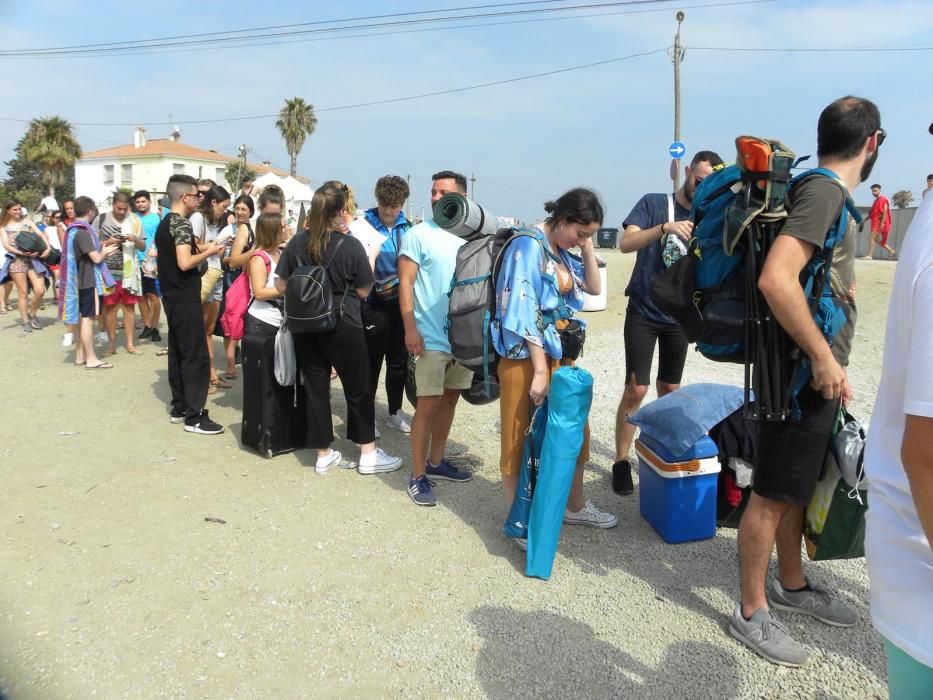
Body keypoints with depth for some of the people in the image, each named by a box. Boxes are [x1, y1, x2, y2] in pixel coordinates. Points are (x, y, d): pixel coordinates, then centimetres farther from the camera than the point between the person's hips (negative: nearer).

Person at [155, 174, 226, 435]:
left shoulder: (164, 223, 14)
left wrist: (200, 248, 14)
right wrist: (209, 252, -12)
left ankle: (179, 407, 21)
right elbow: (184, 263, -26)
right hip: (185, 299, -10)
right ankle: (194, 416, -4)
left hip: (172, 297, 10)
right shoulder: (181, 223, -16)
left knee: (177, 353, 14)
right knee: (196, 357, -6)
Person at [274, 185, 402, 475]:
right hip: (343, 327, -4)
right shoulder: (351, 245, -13)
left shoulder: (297, 242, -3)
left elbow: (281, 286, 2)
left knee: (315, 388, 12)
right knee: (358, 389, 9)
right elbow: (363, 290, -7)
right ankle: (369, 454, 17)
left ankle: (324, 455, 20)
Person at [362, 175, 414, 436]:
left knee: (398, 360, 14)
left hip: (401, 302, 4)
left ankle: (395, 412, 29)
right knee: (372, 362, 4)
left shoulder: (407, 228, 4)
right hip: (375, 304, -4)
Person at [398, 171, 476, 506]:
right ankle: (418, 477, 5)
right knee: (428, 405, -5)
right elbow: (405, 283, -9)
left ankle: (436, 462, 28)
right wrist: (410, 328, -18)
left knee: (450, 399, 13)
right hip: (431, 337, -5)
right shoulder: (419, 235, -6)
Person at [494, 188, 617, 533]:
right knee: (521, 439, 4)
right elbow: (523, 314, -20)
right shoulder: (528, 246, -16)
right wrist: (540, 370, -21)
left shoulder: (562, 252, 9)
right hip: (526, 358, -8)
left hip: (559, 356, 8)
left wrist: (587, 246, 4)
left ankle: (575, 506, 35)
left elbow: (594, 287, 18)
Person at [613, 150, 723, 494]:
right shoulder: (653, 203, -5)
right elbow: (626, 243, -18)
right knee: (636, 390, -6)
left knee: (669, 390, 12)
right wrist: (664, 228, -33)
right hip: (643, 313, -4)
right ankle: (622, 461, 7)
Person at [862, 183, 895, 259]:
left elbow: (885, 212, -18)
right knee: (876, 239, 13)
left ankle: (869, 255, -14)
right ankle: (891, 251, 21)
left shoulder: (882, 199, -10)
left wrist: (882, 223, -24)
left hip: (880, 223, -10)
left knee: (871, 237, -14)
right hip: (875, 222, 10)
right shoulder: (876, 200, 19)